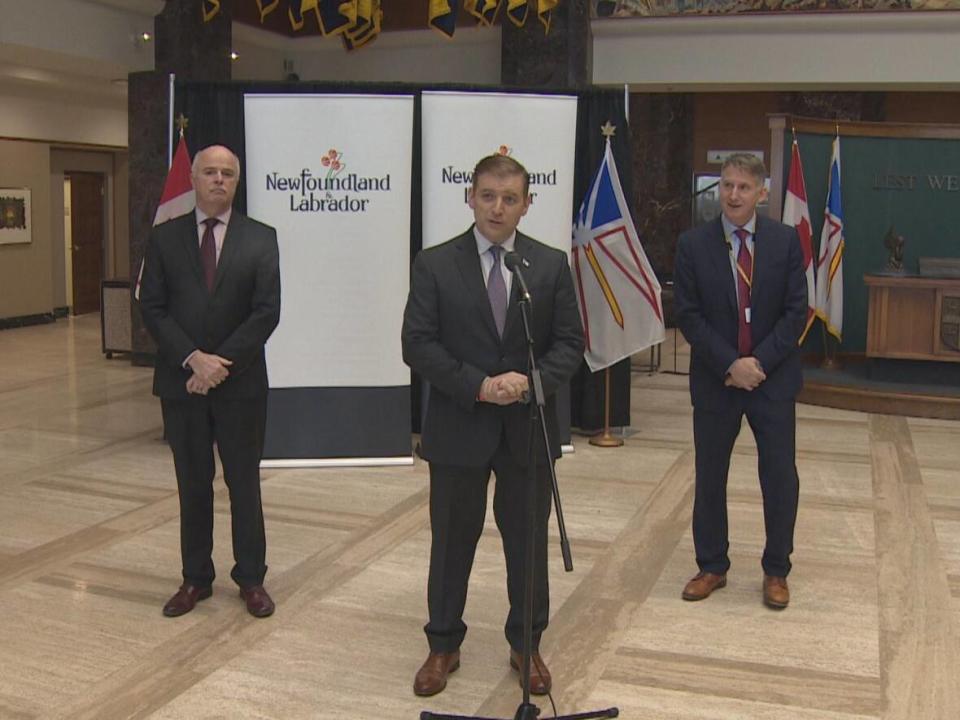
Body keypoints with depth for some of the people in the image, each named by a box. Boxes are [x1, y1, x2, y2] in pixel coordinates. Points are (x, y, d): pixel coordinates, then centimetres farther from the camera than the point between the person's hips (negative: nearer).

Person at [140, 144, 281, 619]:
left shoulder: (260, 238, 0)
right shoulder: (165, 237, 4)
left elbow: (267, 312, -7)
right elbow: (152, 309, -1)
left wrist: (222, 362, -15)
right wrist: (193, 359, -14)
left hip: (241, 383, -1)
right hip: (181, 381, 1)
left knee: (244, 482, 8)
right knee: (192, 485, 11)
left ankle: (251, 579, 20)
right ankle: (196, 578, 23)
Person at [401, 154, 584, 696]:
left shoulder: (552, 265, 2)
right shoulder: (435, 265, -3)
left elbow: (570, 342, 1)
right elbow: (418, 344, -7)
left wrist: (532, 381, -17)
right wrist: (479, 386, -17)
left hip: (529, 428, 1)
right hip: (458, 427, -1)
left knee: (529, 540, 12)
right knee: (452, 539, 11)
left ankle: (527, 644, 30)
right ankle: (444, 646, 28)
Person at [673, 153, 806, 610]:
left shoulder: (785, 241, -2)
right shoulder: (693, 244, -3)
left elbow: (796, 311, -3)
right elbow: (688, 315, -6)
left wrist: (759, 361, -13)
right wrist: (730, 364, -14)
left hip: (773, 379, 0)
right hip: (715, 380, 0)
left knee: (780, 478, 5)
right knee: (709, 477, 9)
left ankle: (776, 571, 22)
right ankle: (712, 567, 25)